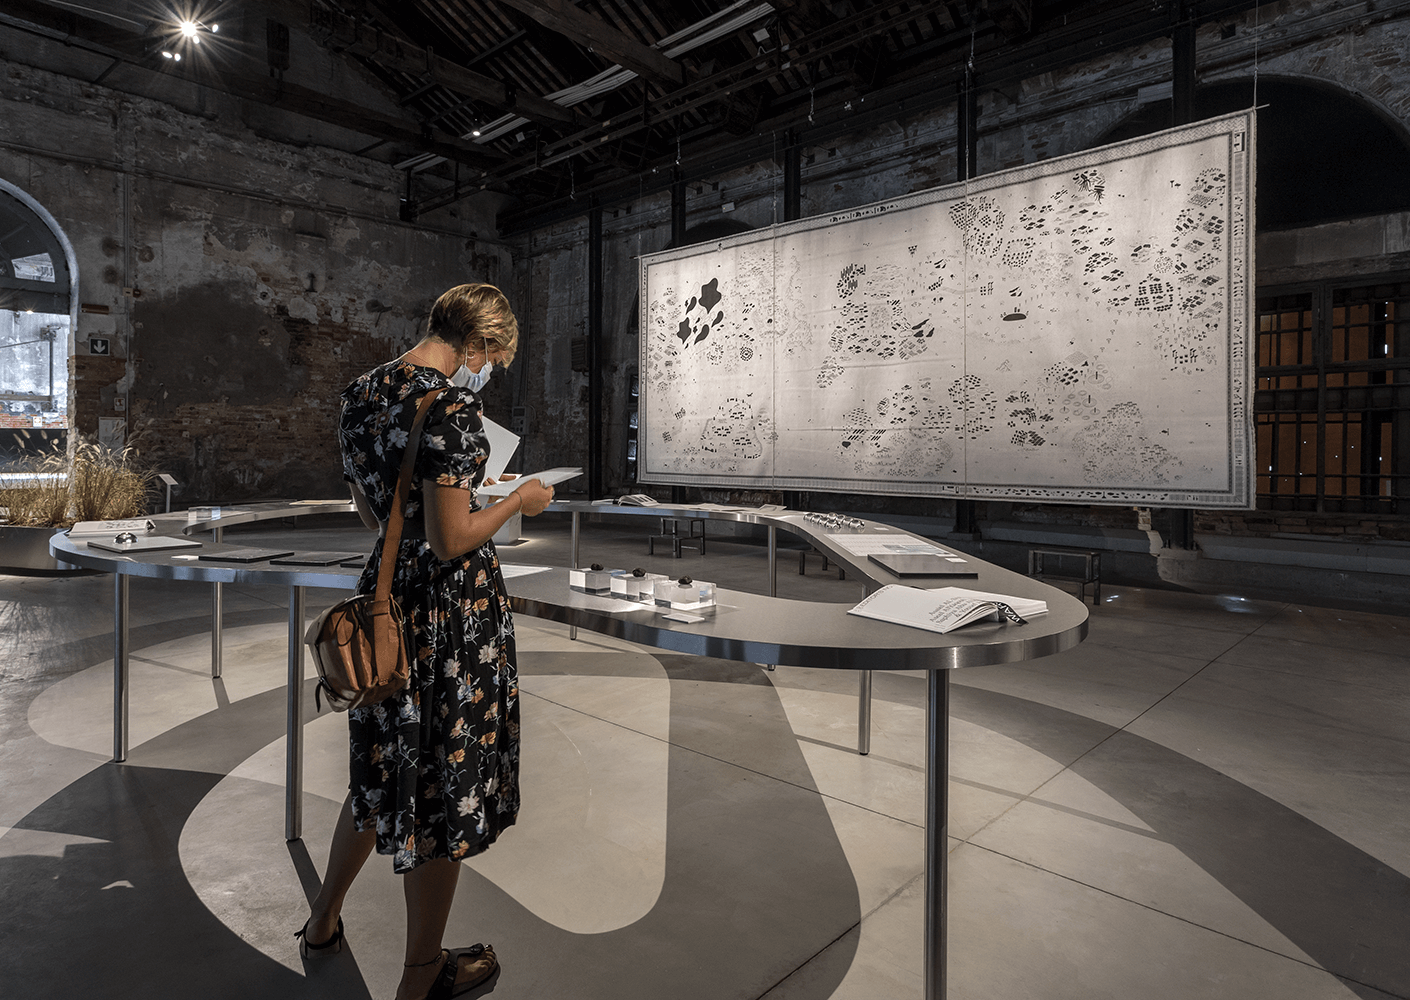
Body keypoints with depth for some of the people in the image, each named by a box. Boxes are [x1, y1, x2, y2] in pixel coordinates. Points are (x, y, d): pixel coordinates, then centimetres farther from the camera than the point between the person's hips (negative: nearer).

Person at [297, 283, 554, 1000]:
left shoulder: (361, 392, 6)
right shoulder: (451, 405, -20)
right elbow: (451, 541, -22)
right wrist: (519, 500, -6)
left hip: (386, 597, 8)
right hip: (453, 613, -8)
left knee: (382, 769, 26)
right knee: (444, 786, 10)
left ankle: (323, 923, 47)